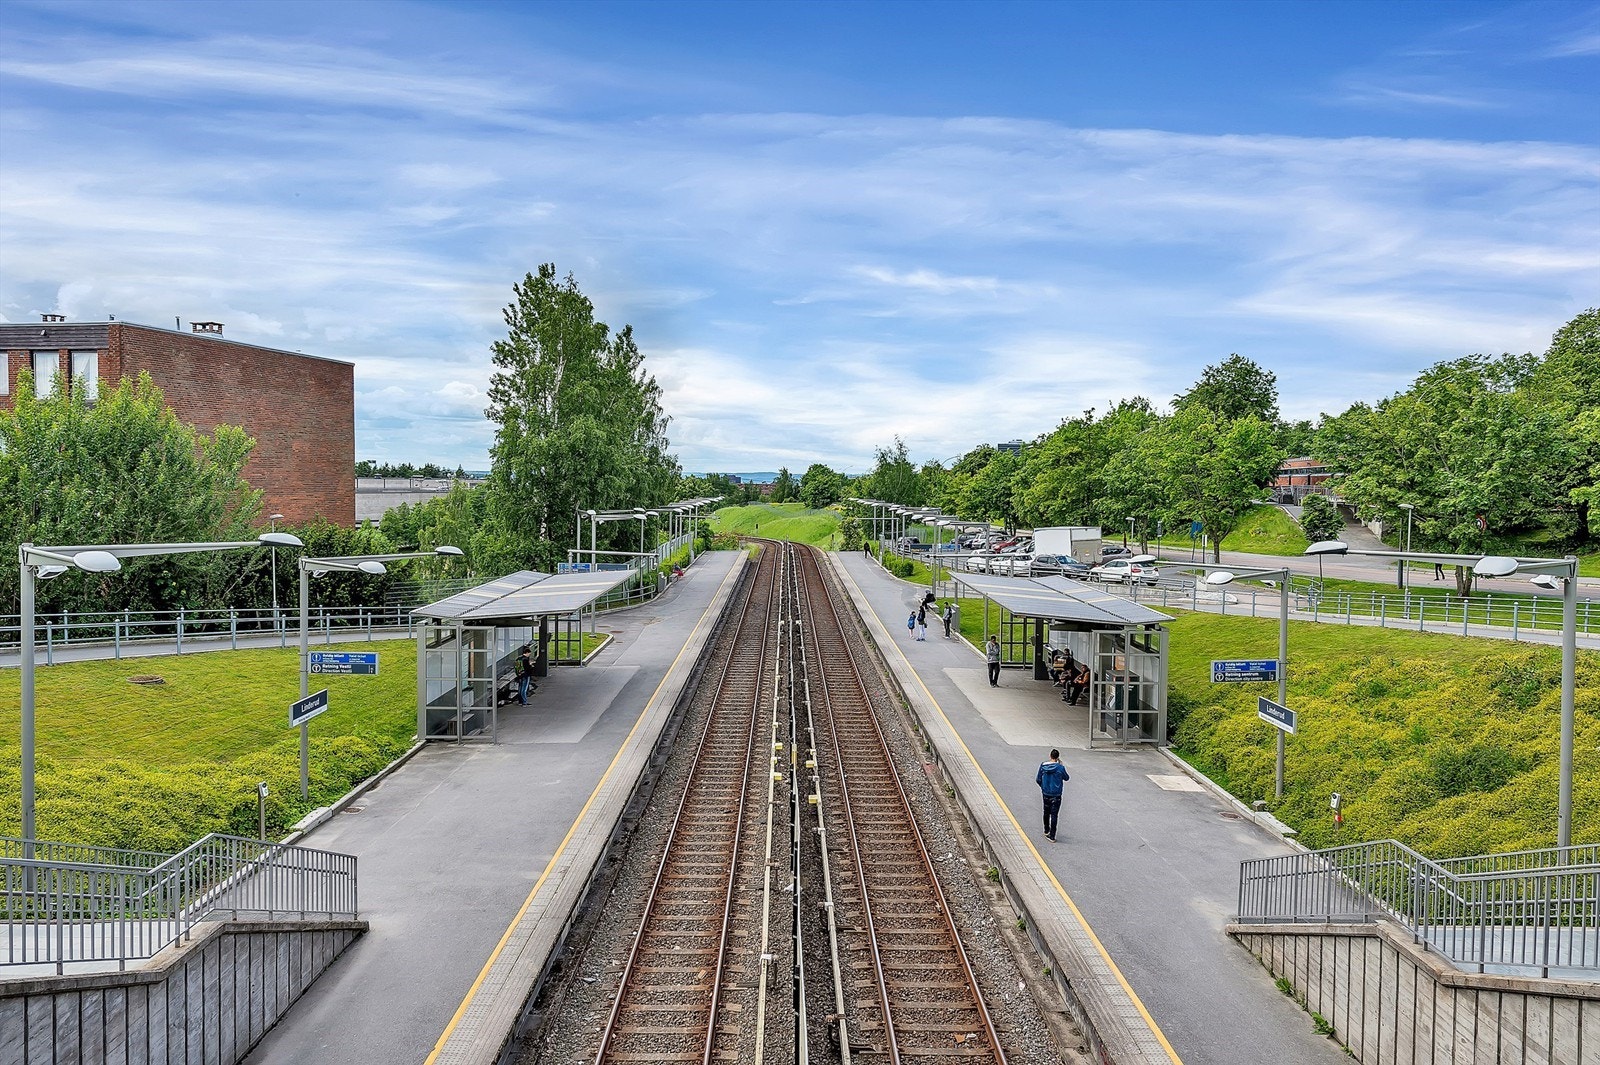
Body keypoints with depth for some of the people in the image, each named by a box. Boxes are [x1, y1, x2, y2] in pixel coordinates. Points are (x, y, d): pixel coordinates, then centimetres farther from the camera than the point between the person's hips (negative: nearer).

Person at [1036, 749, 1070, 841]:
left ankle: (1046, 830, 39)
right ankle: (1052, 836, 1)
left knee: (1046, 812, 22)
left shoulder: (1043, 765, -6)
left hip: (1045, 793, 3)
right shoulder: (1060, 767, -15)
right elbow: (1067, 778, 2)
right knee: (1054, 815, 2)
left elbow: (1038, 780, 0)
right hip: (1056, 795, -3)